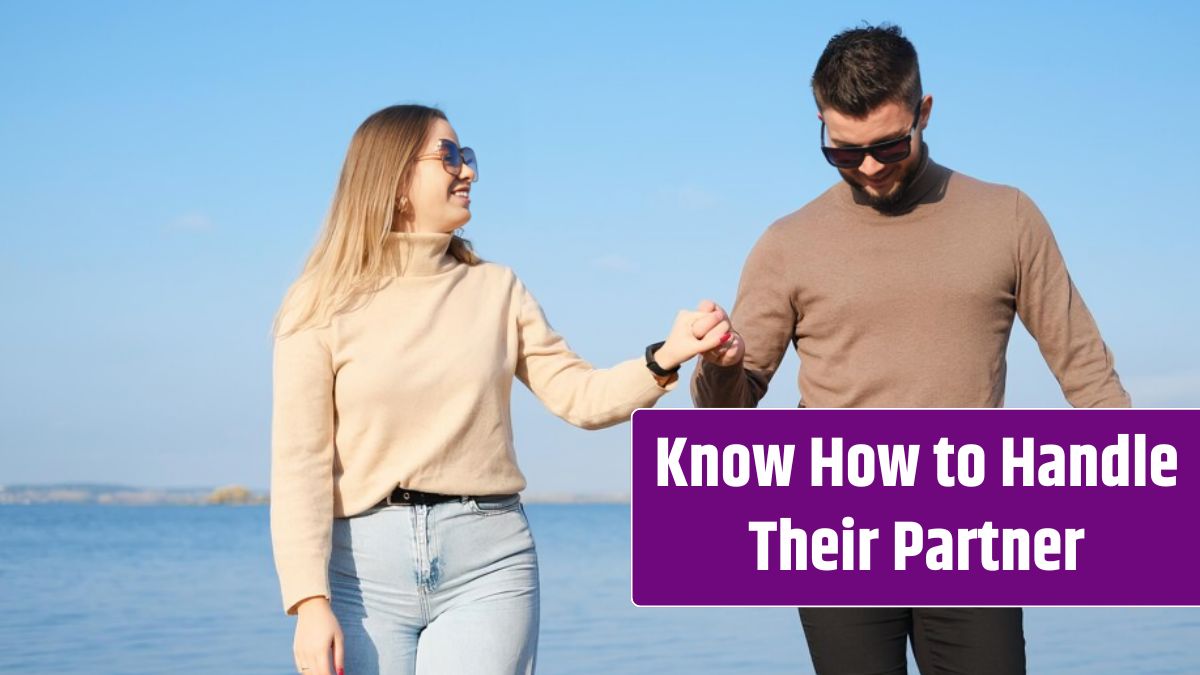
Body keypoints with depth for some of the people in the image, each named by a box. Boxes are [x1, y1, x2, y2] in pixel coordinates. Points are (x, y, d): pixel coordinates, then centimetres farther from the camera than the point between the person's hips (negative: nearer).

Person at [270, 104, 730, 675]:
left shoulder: (496, 290, 10)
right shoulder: (323, 305, 0)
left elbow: (580, 397, 7)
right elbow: (299, 462, -5)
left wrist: (663, 359, -12)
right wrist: (310, 601, -14)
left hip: (488, 564, 2)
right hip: (365, 564, -2)